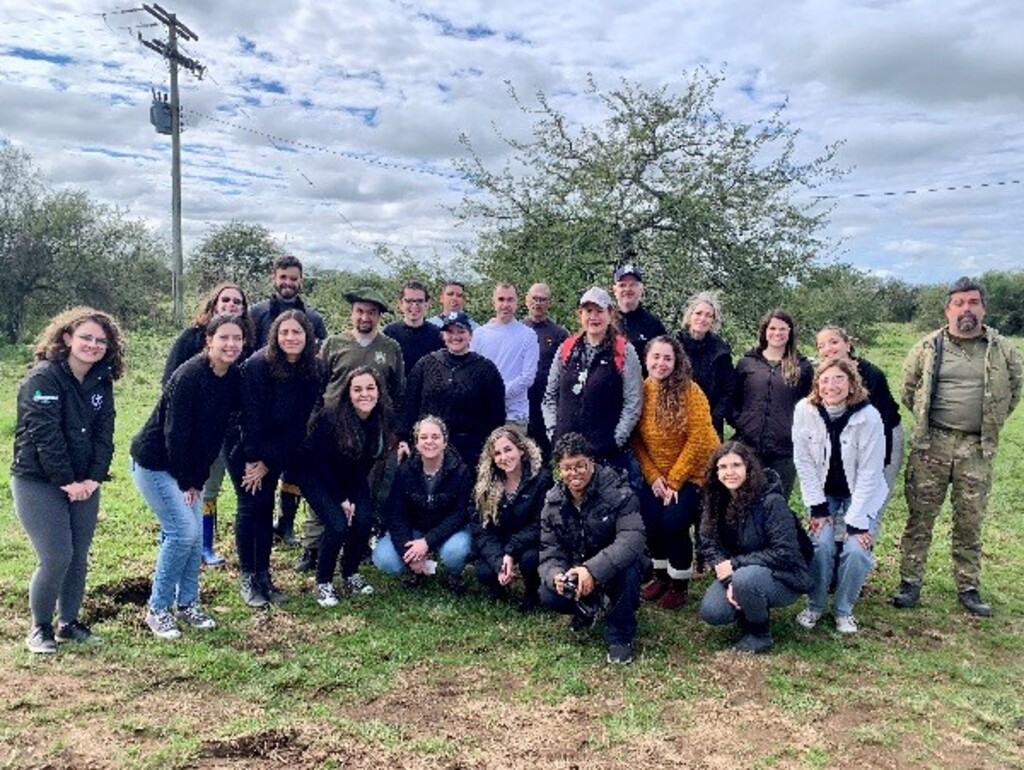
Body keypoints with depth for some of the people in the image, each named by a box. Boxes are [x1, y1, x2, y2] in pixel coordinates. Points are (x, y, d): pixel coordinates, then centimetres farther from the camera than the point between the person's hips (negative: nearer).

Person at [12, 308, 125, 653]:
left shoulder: (101, 382, 5)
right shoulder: (44, 378, -15)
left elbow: (103, 431, 2)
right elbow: (45, 435, -19)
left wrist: (94, 478, -8)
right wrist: (66, 481, -18)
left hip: (83, 484, 6)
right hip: (38, 482, -6)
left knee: (79, 557, 8)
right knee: (56, 558, -9)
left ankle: (69, 623, 25)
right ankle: (40, 628, 12)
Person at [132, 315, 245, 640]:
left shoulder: (234, 378, -3)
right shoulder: (189, 375, -24)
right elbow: (174, 432, -22)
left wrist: (196, 478, 2)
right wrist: (186, 482, -16)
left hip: (187, 467, 7)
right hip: (155, 463, -7)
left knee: (195, 534, 7)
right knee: (183, 532, -11)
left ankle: (187, 604, 22)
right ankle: (157, 609, 5)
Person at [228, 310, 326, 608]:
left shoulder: (316, 371, -11)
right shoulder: (257, 365, -23)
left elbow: (300, 421, -9)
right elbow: (250, 416, -20)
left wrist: (270, 462, -11)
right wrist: (254, 458, -17)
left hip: (276, 450, 4)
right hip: (245, 446, -3)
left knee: (266, 509, 6)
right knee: (250, 507, -3)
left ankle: (263, 575, 15)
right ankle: (247, 578, 8)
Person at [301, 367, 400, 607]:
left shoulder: (385, 419, -17)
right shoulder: (330, 417, -29)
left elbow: (367, 463, -6)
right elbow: (320, 462, -19)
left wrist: (353, 497, -11)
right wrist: (341, 499, -16)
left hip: (351, 477, 4)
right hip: (317, 476, -4)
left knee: (364, 520, -15)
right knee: (337, 524, -21)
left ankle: (350, 574, 10)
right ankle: (323, 582, 1)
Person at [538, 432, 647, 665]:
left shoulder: (617, 491, -21)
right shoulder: (553, 503, -7)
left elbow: (631, 539, -34)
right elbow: (549, 552, -9)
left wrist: (594, 570, -47)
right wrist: (555, 575, -34)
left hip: (616, 565, -3)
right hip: (575, 569, 3)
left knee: (628, 568, -38)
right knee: (548, 596, -24)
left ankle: (620, 636, -12)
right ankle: (587, 606, 13)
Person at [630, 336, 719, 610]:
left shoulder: (689, 391, -14)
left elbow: (699, 440, -16)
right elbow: (635, 441, -1)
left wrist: (675, 480, -15)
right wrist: (653, 476, -9)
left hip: (694, 473, -3)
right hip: (657, 476, 3)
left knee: (673, 520, -20)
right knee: (648, 518, -15)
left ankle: (680, 583, 6)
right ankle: (662, 575, 14)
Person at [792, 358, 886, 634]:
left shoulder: (869, 417, -23)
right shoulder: (805, 410, -18)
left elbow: (869, 474, -20)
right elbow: (804, 463, -11)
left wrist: (857, 522, -21)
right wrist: (818, 507, -13)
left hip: (863, 495, -1)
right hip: (824, 493, 1)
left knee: (856, 550, -18)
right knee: (821, 544, -18)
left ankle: (843, 609, 7)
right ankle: (815, 605, 7)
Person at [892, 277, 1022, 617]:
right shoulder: (928, 348, 2)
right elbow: (908, 390, 13)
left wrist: (990, 424, 13)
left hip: (977, 449, 1)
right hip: (931, 445, -1)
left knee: (970, 522, 9)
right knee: (920, 516, 2)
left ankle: (969, 588, 21)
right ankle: (910, 582, 11)